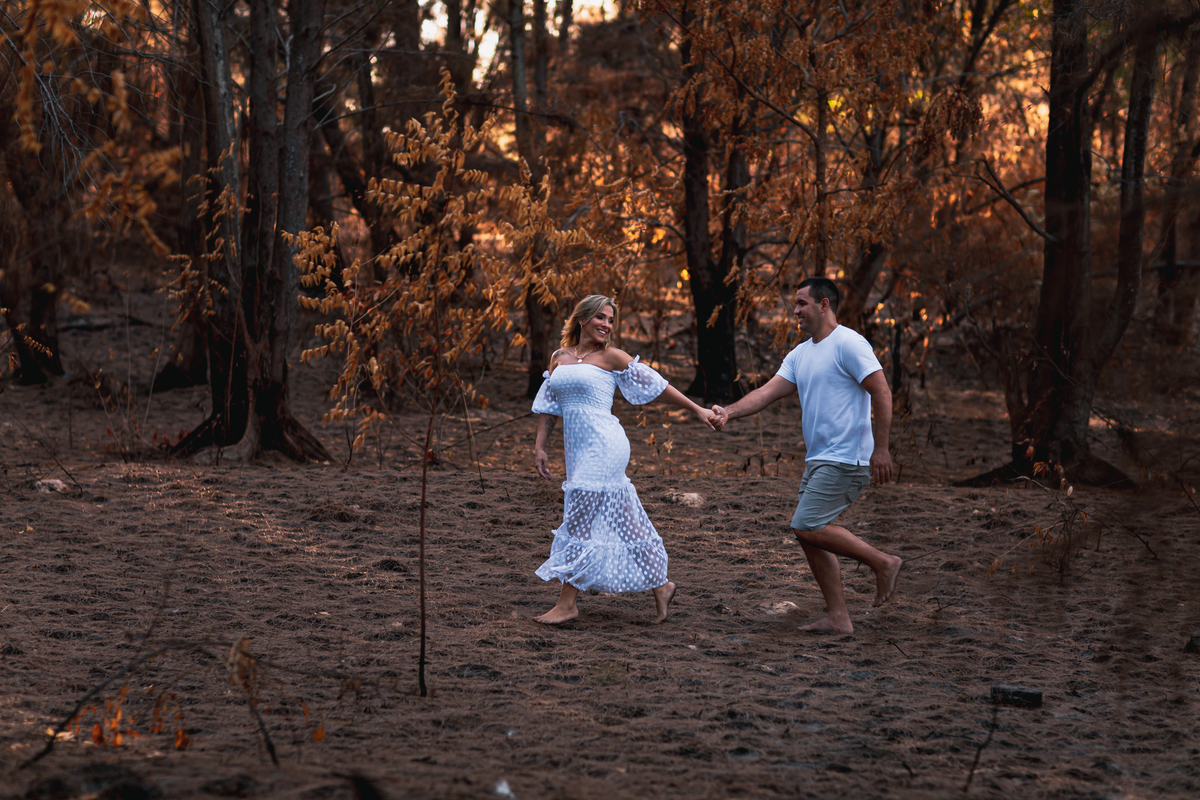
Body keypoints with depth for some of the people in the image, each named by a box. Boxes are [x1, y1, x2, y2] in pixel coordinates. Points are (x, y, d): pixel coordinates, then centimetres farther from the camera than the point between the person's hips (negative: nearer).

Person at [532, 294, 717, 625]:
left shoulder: (610, 357, -1)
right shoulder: (559, 358, 15)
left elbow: (656, 385, 2)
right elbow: (548, 406, 19)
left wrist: (697, 410, 4)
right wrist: (539, 447, 11)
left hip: (603, 448, -6)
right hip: (578, 451, 6)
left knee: (579, 521, -8)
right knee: (620, 521, 10)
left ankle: (567, 602, -3)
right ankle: (660, 586, 20)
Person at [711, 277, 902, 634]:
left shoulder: (848, 344, -11)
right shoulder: (800, 354, 15)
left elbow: (882, 393, -15)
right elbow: (768, 391, 9)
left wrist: (880, 448, -20)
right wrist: (729, 412, -7)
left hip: (846, 459, -9)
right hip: (818, 459, 9)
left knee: (808, 526, -16)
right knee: (808, 533, 7)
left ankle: (882, 563, -2)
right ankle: (838, 617, 11)